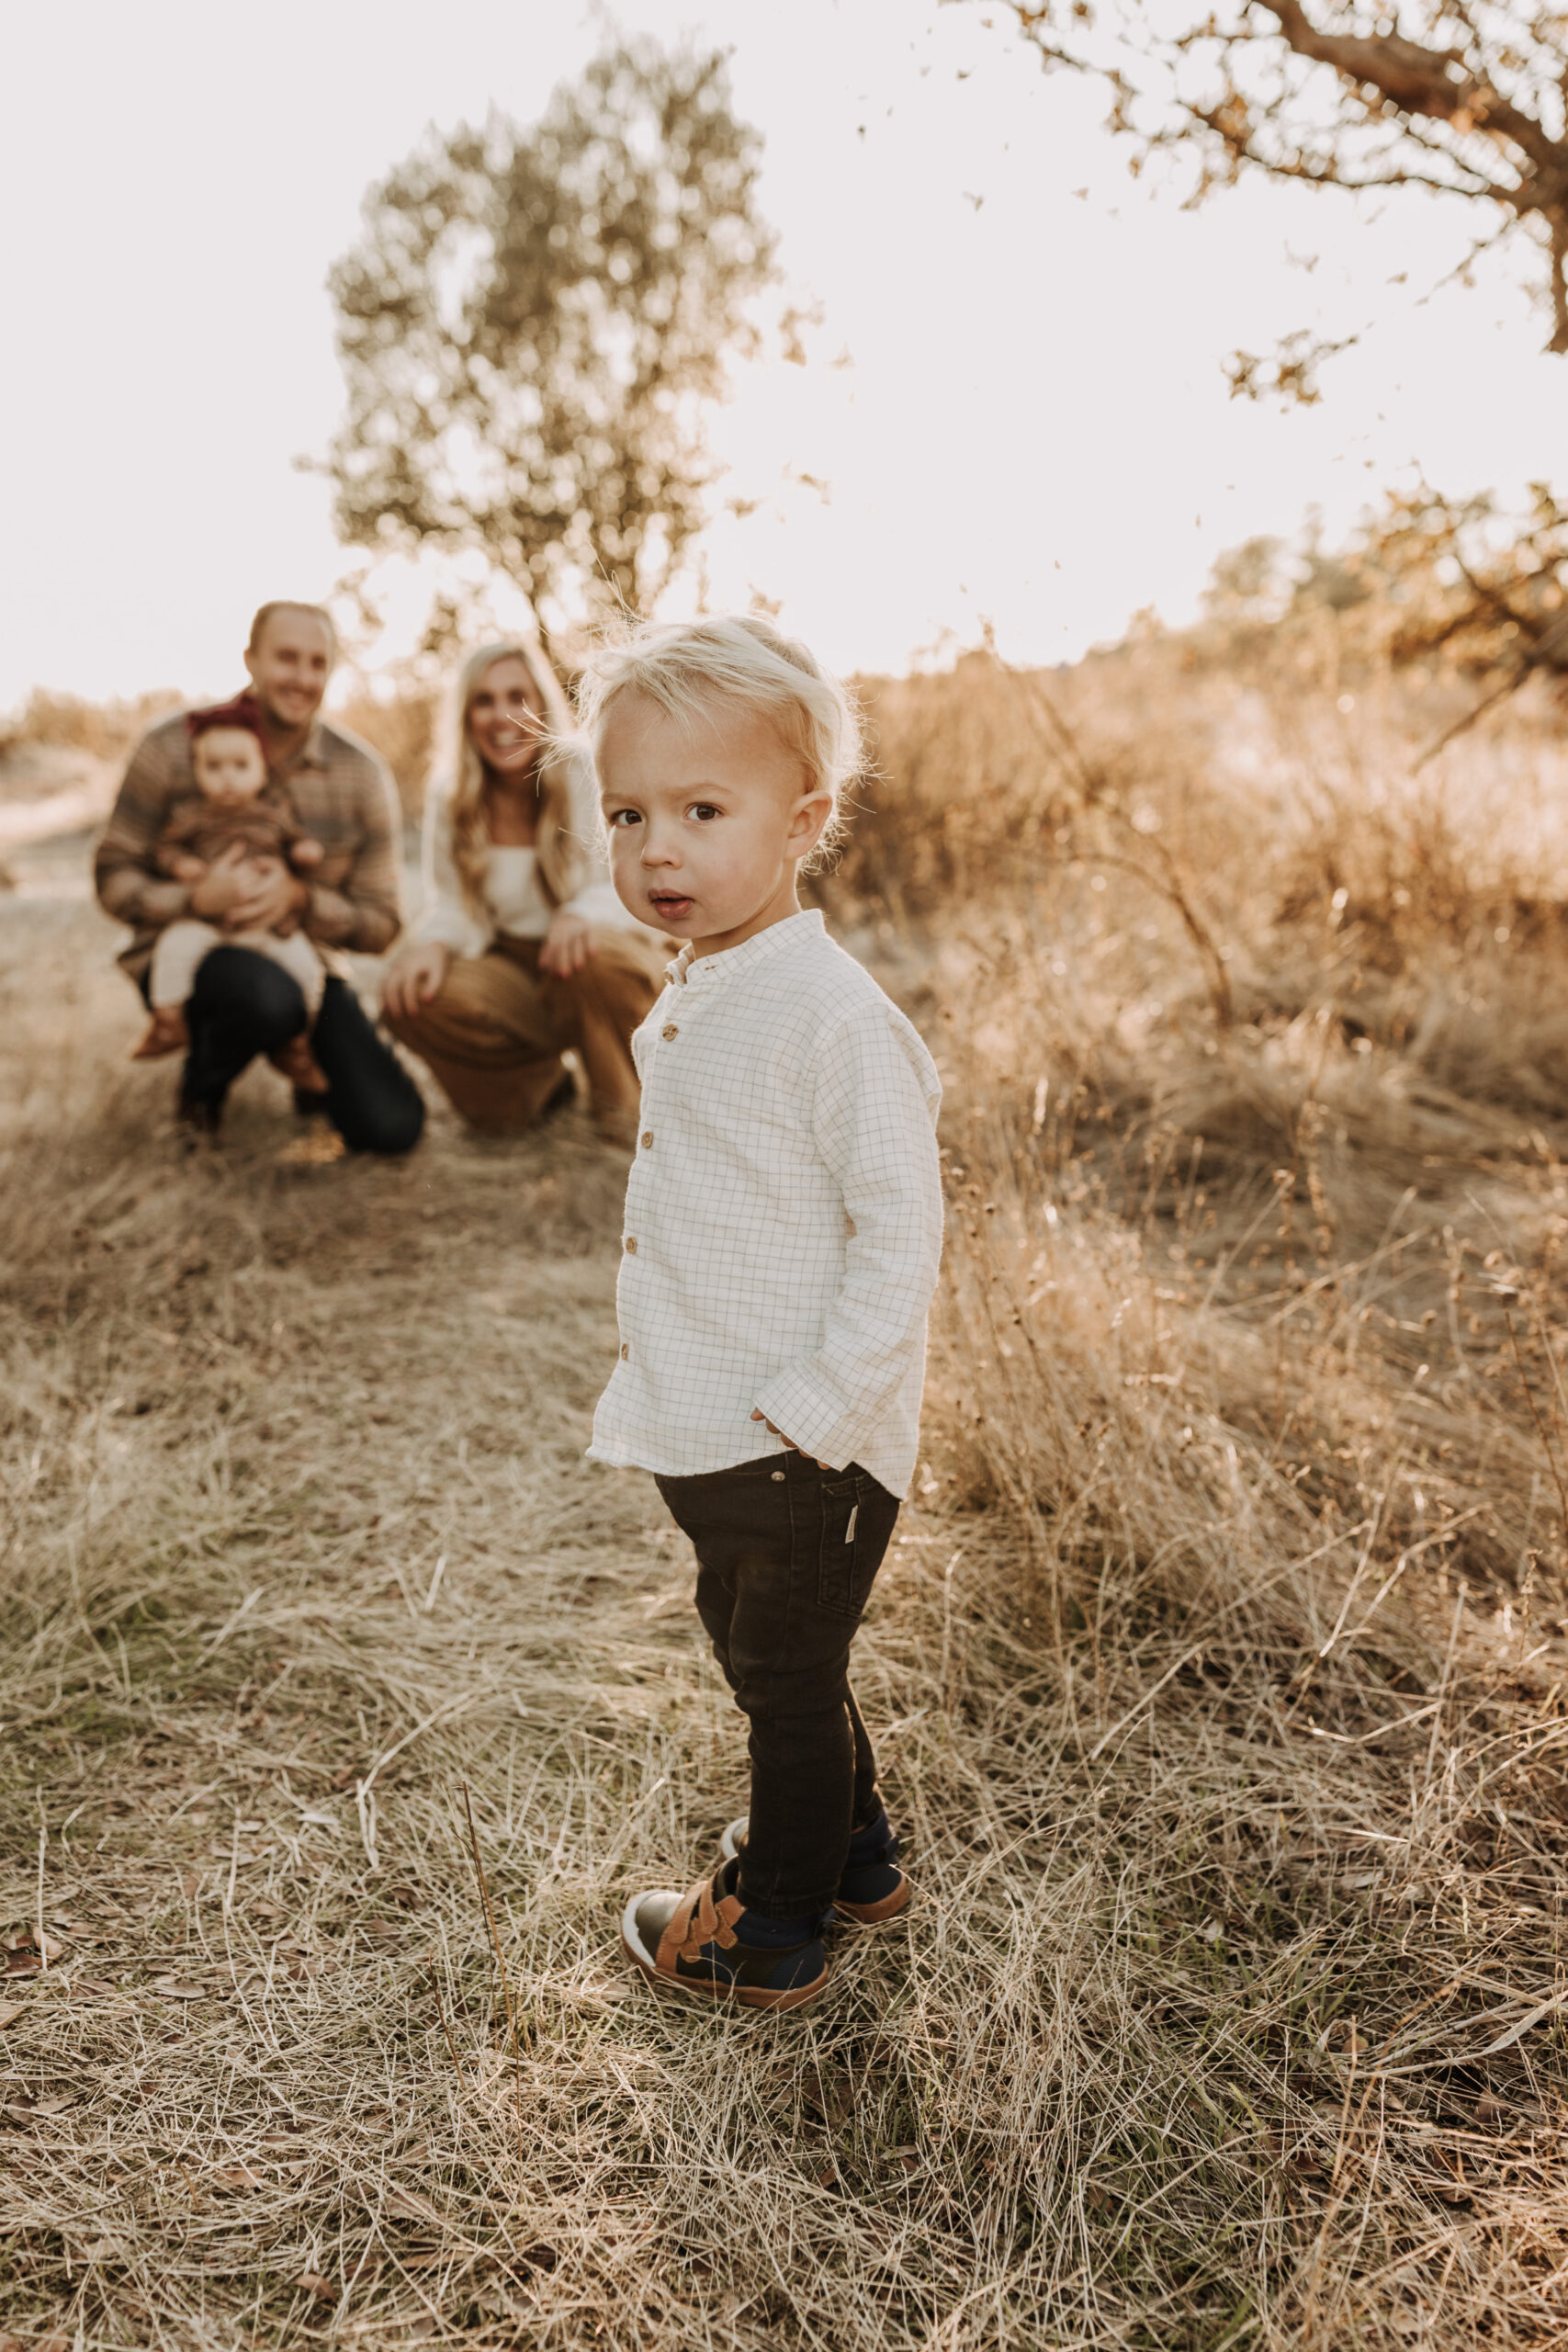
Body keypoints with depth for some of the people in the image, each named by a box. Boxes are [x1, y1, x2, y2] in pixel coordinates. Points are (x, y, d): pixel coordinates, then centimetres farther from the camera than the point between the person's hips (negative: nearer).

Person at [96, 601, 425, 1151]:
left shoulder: (361, 774, -4)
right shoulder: (173, 746, -8)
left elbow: (380, 924, -4)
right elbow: (113, 878, -5)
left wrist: (301, 898, -24)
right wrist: (197, 899, -26)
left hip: (300, 959, 2)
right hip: (186, 952, -2)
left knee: (393, 1127, -18)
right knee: (270, 998, -41)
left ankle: (310, 1070, 21)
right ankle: (201, 1082, -2)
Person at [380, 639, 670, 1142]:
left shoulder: (592, 776, -10)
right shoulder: (449, 804, 1)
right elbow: (454, 908, -1)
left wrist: (584, 913, -39)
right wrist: (433, 944, -27)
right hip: (514, 977, 3)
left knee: (599, 956, -40)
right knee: (407, 994, -25)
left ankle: (630, 1114, -9)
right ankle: (538, 1080, 7)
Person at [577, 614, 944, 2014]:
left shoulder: (836, 1018, -22)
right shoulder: (689, 1004, 6)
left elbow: (901, 1233, -21)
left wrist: (811, 1409, -22)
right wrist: (658, 1393, 16)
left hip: (807, 1452, -9)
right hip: (714, 1439, 9)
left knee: (787, 1681, 10)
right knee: (762, 1659, 24)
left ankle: (771, 1935, 33)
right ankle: (851, 1857, 47)